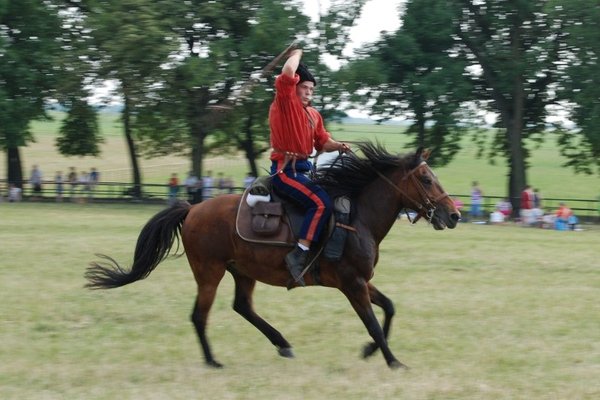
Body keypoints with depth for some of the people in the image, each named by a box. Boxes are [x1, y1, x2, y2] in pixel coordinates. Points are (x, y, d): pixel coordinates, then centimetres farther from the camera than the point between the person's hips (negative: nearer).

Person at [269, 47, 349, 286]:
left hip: (304, 168, 9)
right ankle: (298, 255, -27)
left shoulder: (313, 114, 16)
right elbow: (288, 73, -22)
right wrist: (297, 55, -3)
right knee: (321, 202, -26)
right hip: (285, 169, -9)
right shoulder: (284, 102, -6)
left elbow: (322, 142, 17)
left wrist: (338, 146, -4)